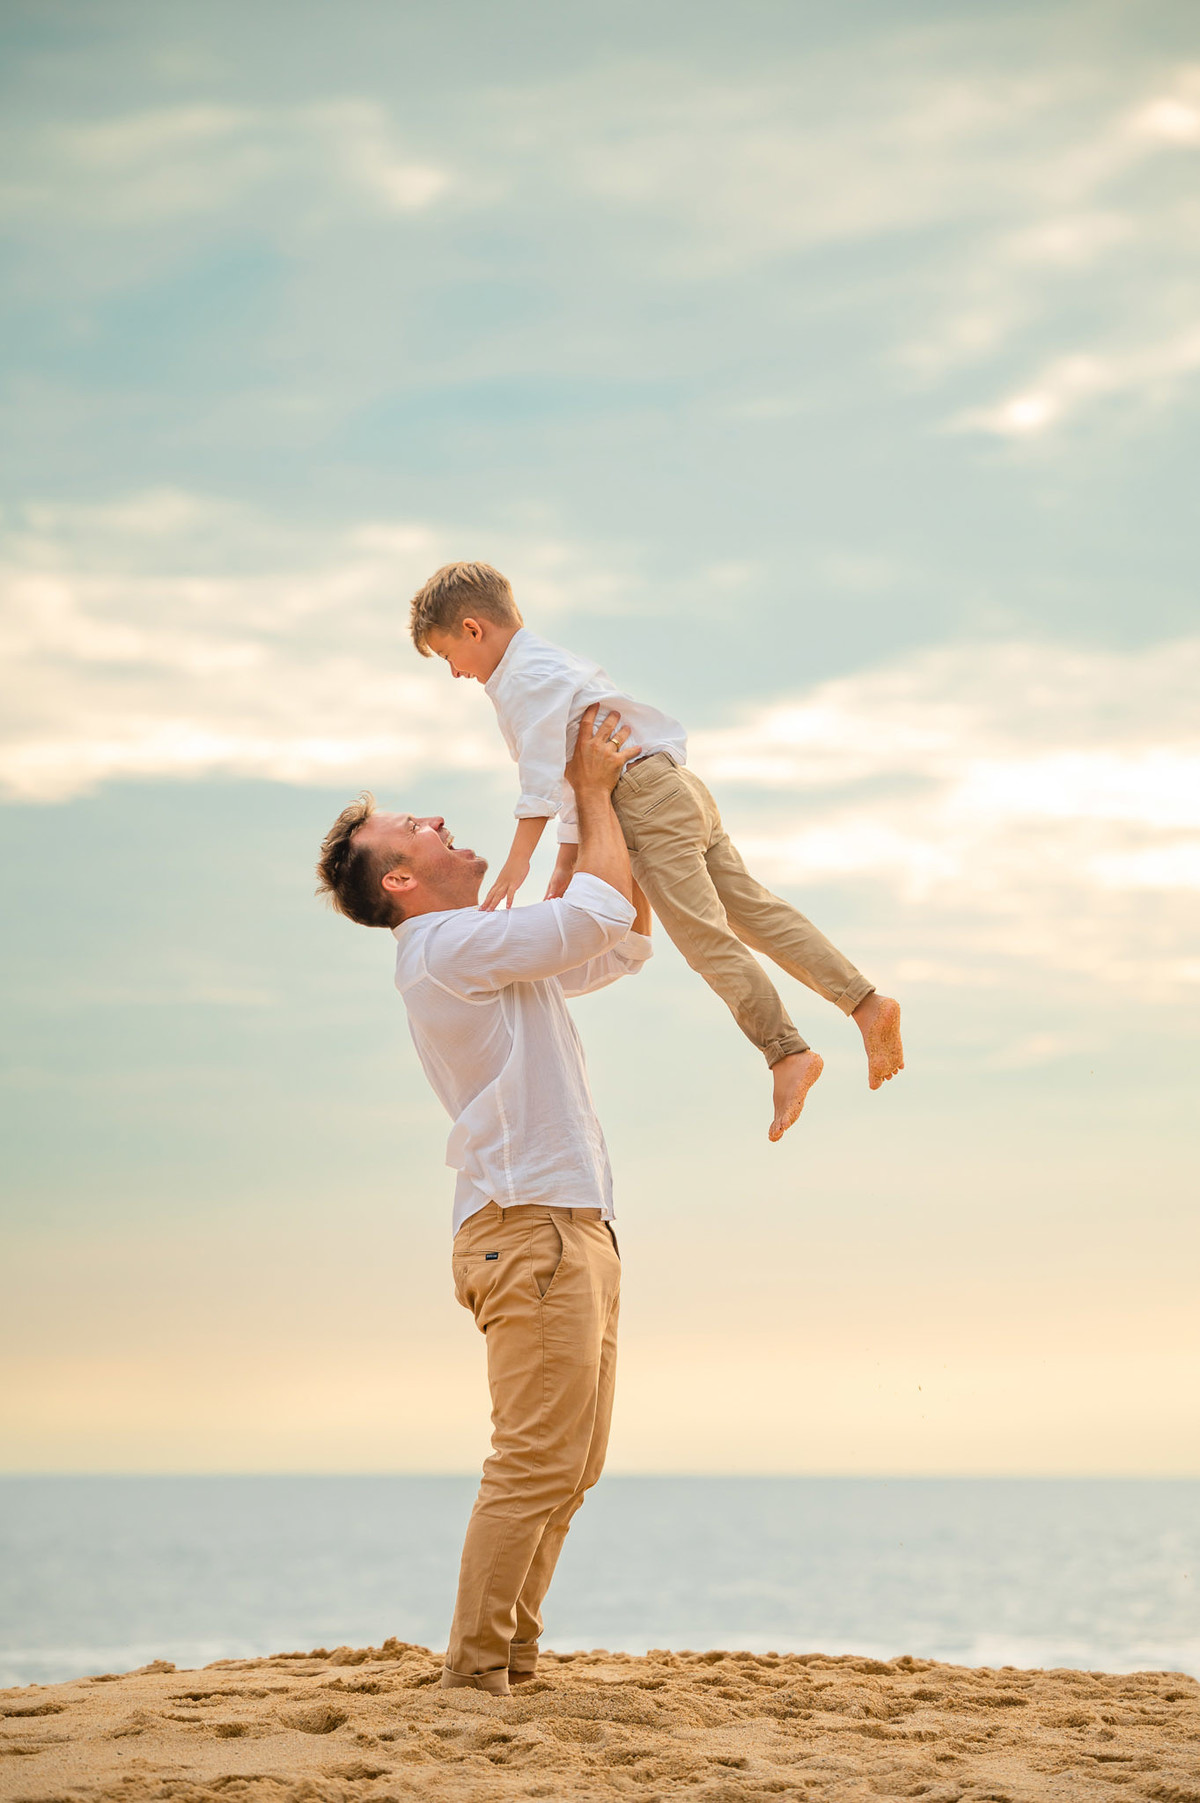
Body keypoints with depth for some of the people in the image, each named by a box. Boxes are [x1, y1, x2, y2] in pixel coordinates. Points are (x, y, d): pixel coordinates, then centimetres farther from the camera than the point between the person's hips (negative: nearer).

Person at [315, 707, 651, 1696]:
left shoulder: (497, 957, 22)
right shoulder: (451, 946, -9)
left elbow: (625, 942, 29)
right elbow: (600, 916, -14)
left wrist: (608, 799, 21)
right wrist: (592, 791, 0)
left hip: (572, 1232, 10)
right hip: (530, 1227, -10)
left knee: (566, 1467, 9)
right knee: (535, 1462, -14)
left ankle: (508, 1662, 10)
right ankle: (474, 1668, -12)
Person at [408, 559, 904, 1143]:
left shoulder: (525, 677, -6)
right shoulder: (553, 663, 28)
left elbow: (543, 766, -20)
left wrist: (519, 859, -25)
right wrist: (565, 864, 33)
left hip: (649, 799, -10)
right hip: (679, 790, 10)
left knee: (701, 931, -15)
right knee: (752, 908, 5)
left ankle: (786, 1050, -21)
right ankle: (865, 1001, -1)